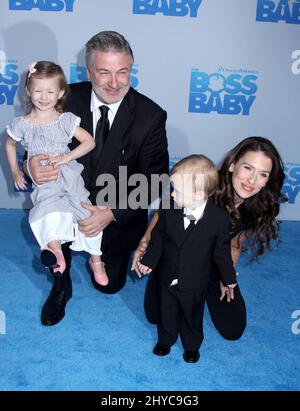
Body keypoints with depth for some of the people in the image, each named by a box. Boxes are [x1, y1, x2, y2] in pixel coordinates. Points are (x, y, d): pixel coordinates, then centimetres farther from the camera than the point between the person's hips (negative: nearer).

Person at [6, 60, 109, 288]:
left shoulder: (66, 120, -1)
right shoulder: (22, 124, 1)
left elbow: (89, 141, -2)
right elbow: (10, 144, 20)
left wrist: (67, 157, -12)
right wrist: (15, 171, 13)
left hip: (69, 175, 0)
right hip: (43, 181, 0)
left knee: (87, 214, -5)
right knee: (48, 211, -31)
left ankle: (96, 260, 17)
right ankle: (55, 249, -10)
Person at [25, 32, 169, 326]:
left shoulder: (151, 116, -18)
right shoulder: (69, 98, -14)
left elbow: (154, 179, -16)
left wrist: (112, 213, -28)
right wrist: (31, 165, -29)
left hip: (119, 216, 0)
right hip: (70, 201, 1)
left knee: (109, 284, 9)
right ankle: (61, 286, 2)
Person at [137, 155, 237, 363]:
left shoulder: (220, 218, -24)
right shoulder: (168, 209, -19)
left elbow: (222, 250, -9)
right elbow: (158, 236, -1)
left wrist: (229, 277, 3)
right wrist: (149, 260, 2)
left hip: (194, 284, -2)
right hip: (167, 277, 2)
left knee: (192, 315, 23)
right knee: (166, 311, 25)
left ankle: (192, 344, 52)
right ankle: (166, 339, 54)